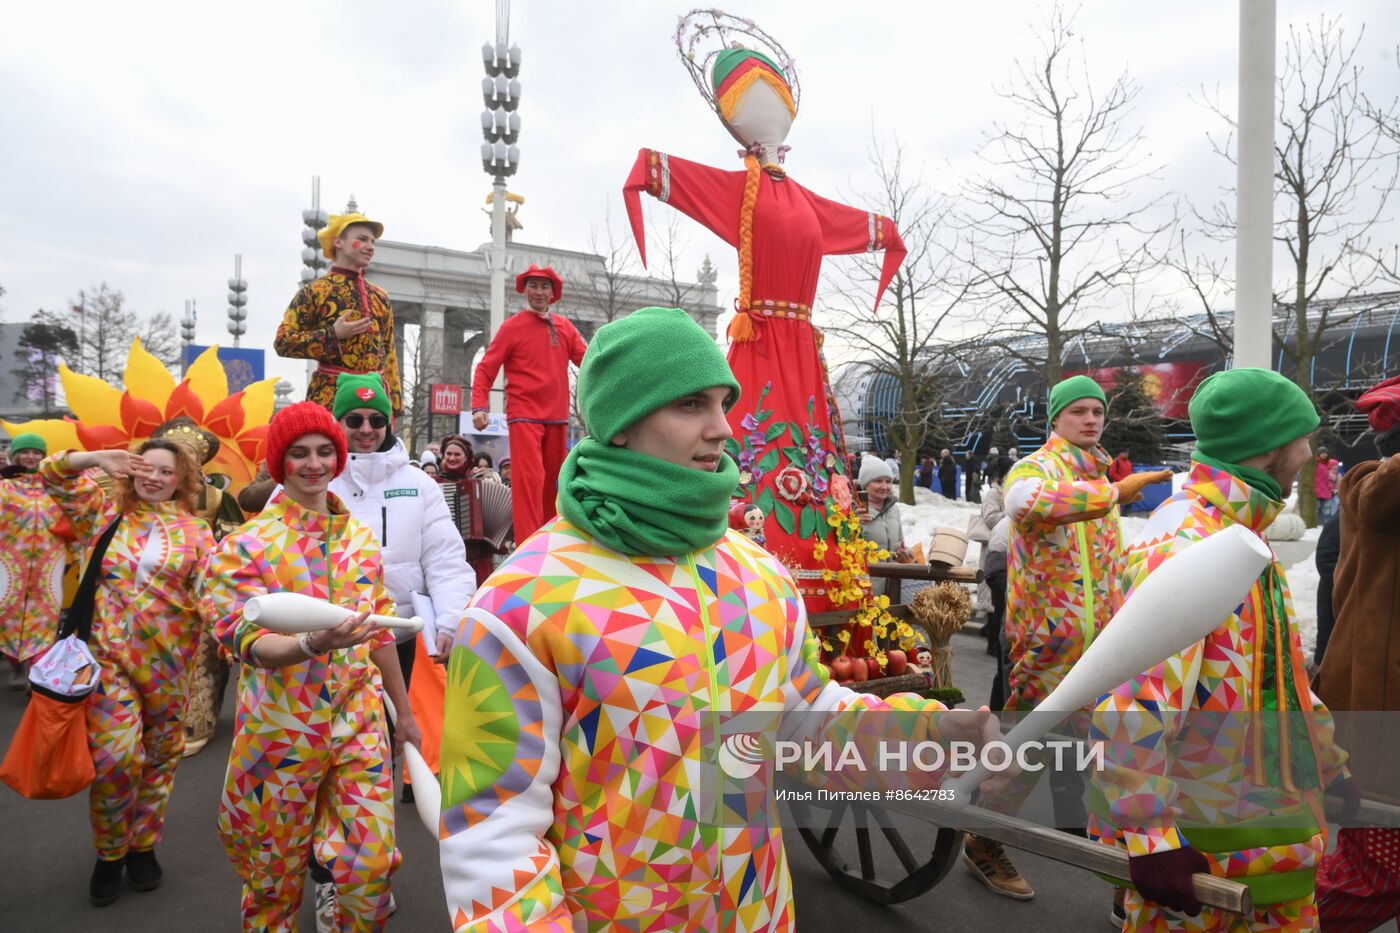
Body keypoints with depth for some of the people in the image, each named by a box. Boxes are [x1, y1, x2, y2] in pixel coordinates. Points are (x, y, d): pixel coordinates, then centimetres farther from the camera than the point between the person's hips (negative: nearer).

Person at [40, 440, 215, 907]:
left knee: (159, 756, 12)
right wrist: (98, 459, -13)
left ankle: (143, 846, 33)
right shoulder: (106, 512, 7)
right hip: (107, 653, -1)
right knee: (114, 758, -9)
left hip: (166, 660, 1)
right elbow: (53, 474, 5)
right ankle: (109, 852, 17)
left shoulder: (194, 532, 3)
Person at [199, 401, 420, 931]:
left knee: (371, 865, 3)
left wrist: (404, 711, 15)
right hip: (282, 731, -2)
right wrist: (313, 644, -37)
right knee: (277, 876, 15)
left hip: (359, 723, 3)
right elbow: (248, 642, -16)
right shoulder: (247, 545, -8)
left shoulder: (361, 538, 5)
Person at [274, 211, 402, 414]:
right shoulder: (314, 291, 2)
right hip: (331, 396, -5)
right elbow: (282, 342, -2)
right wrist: (333, 334, -13)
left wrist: (394, 401, 12)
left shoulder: (380, 296, 18)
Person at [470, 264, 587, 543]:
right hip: (524, 416, -5)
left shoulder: (564, 326, 12)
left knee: (552, 480, 12)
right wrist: (479, 406, -15)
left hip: (557, 417, 5)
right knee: (530, 478, -14)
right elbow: (485, 369, -2)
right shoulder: (512, 327, 0)